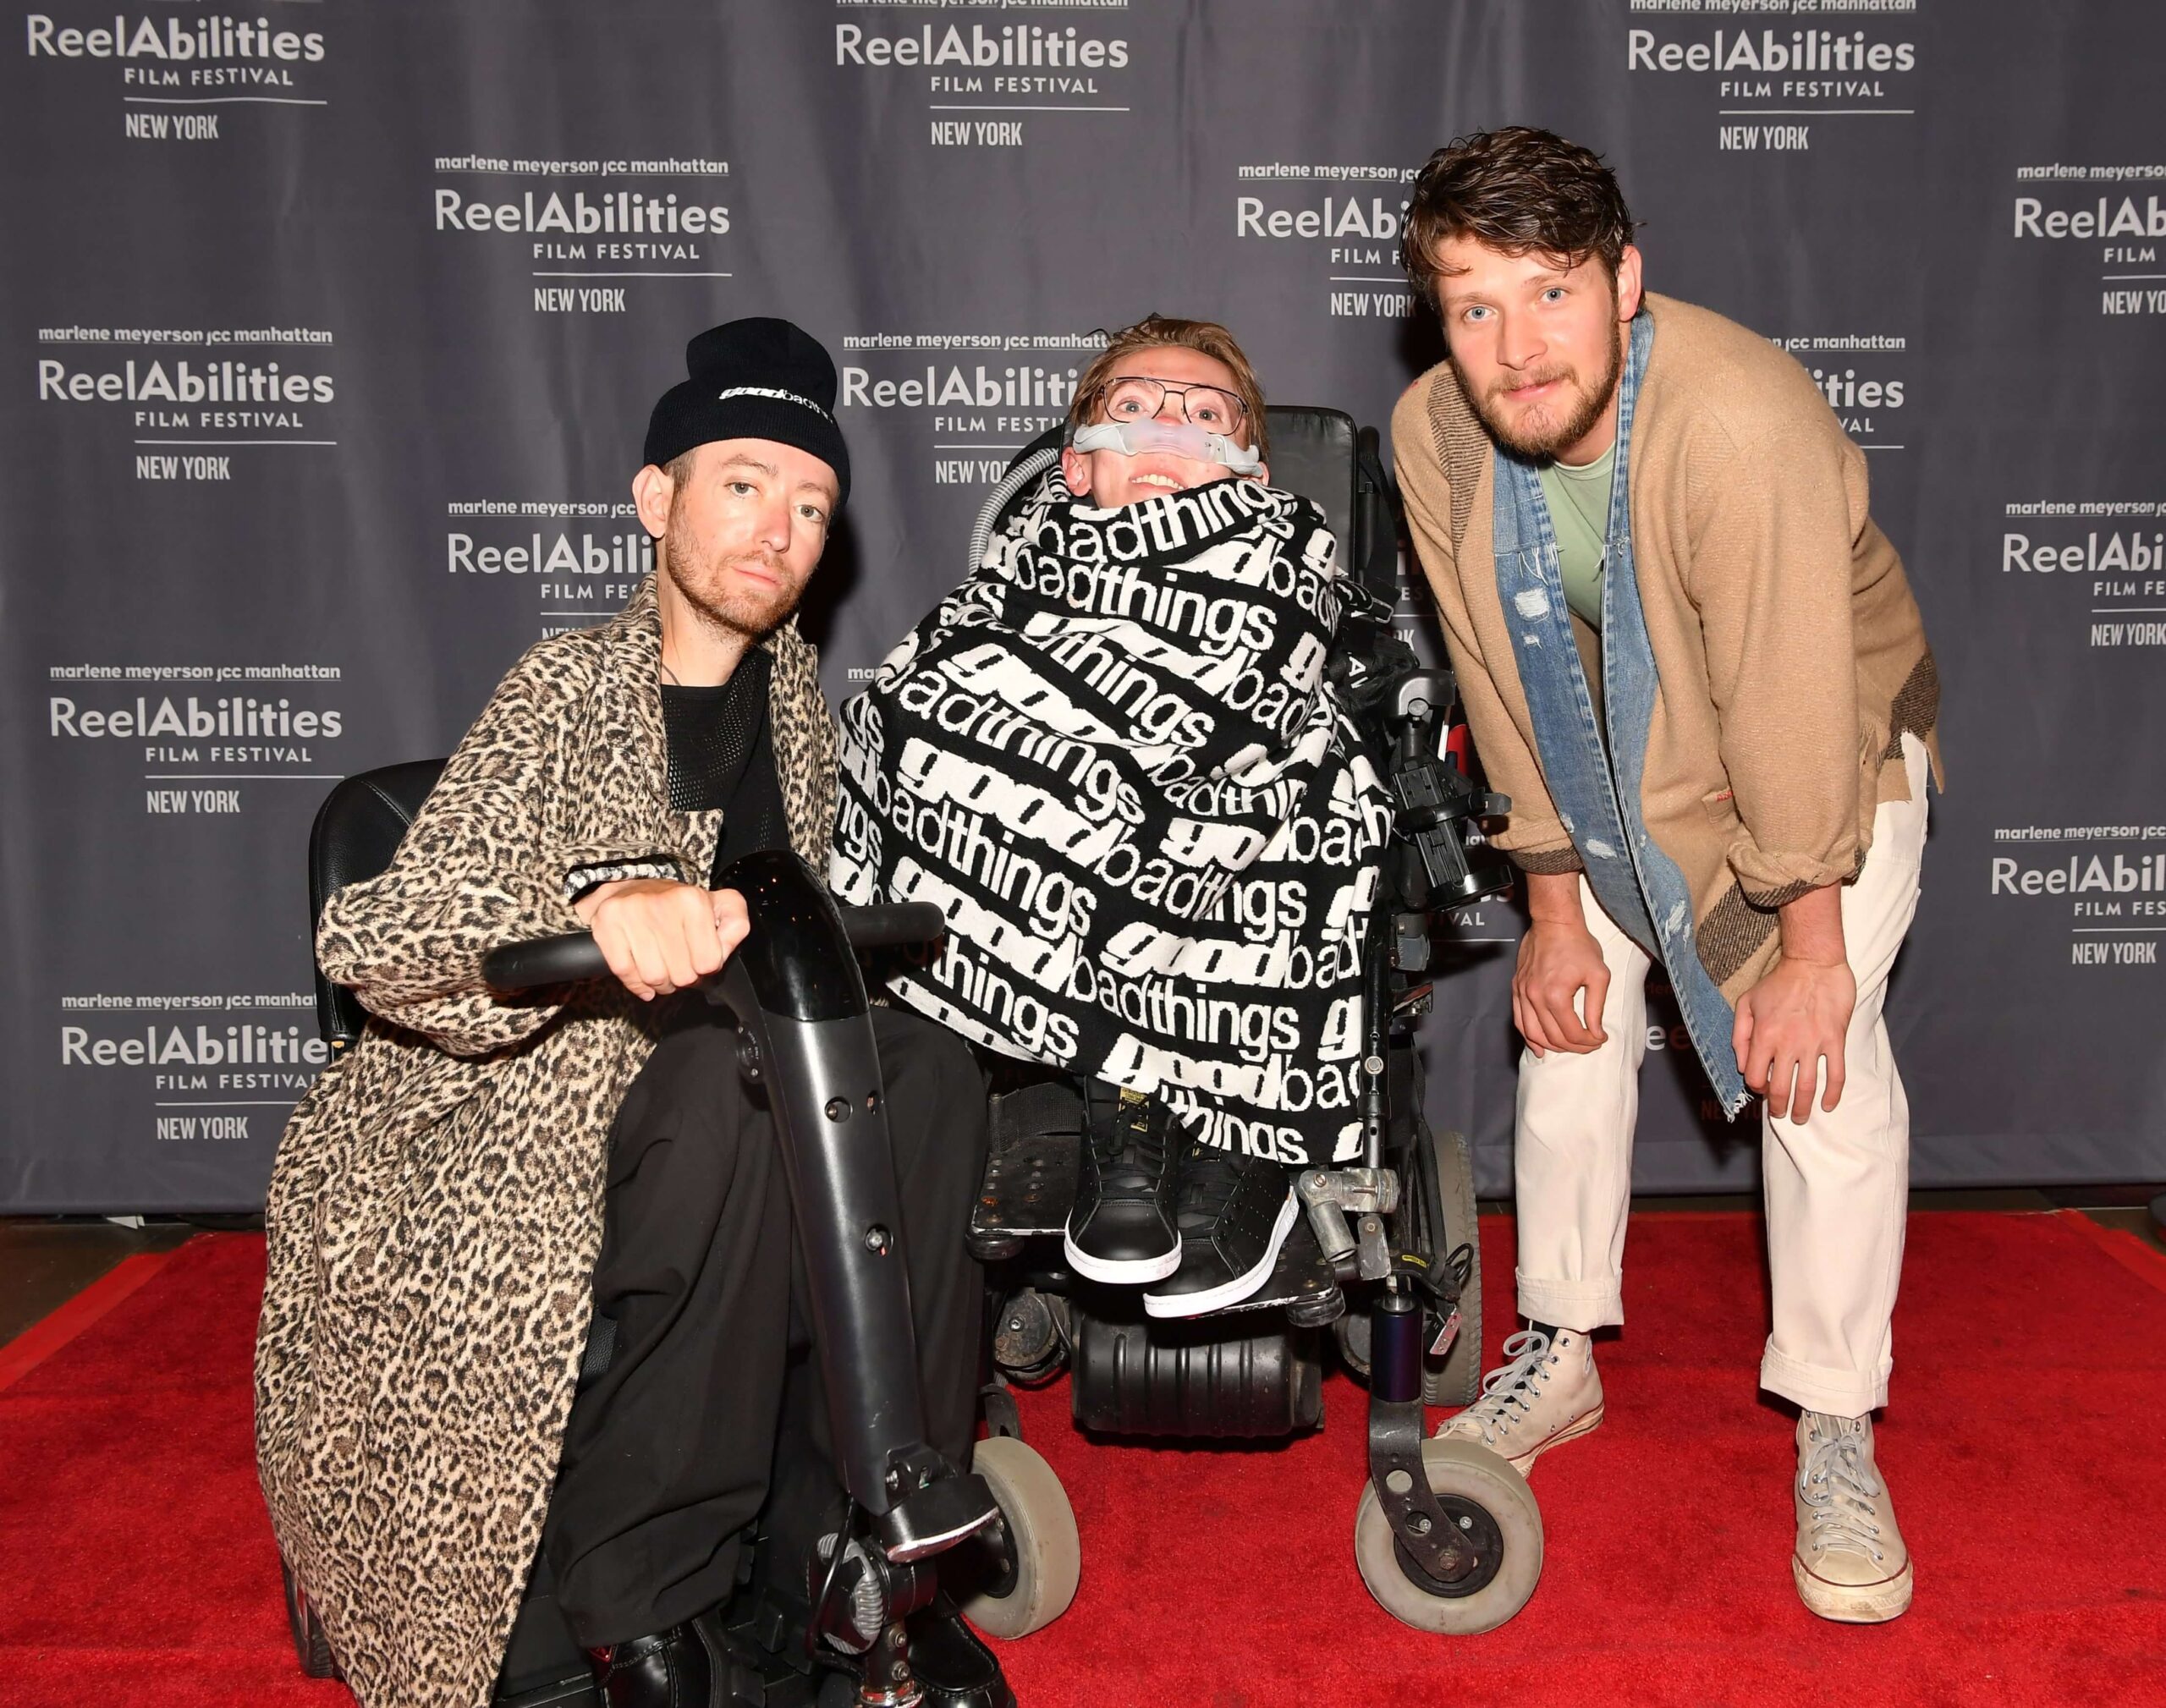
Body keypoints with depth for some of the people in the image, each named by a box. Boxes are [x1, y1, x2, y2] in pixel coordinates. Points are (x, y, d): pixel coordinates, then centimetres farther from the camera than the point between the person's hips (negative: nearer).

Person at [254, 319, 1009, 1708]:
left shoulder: (790, 689, 10)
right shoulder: (570, 690, -7)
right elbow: (372, 940, -22)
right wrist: (605, 902, -39)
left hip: (726, 1092, 5)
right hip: (517, 1127, -4)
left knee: (925, 1072, -24)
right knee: (729, 1084, -35)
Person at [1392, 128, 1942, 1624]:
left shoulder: (1742, 421, -38)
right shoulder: (1434, 435, -21)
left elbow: (1796, 713, -31)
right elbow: (1505, 690, -11)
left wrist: (1808, 949, -22)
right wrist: (1555, 911, -7)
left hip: (1831, 744, -4)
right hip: (1615, 760, 5)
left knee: (1820, 1060, -17)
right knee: (1573, 1018, 4)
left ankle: (1836, 1437, 0)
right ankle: (1560, 1359, 21)